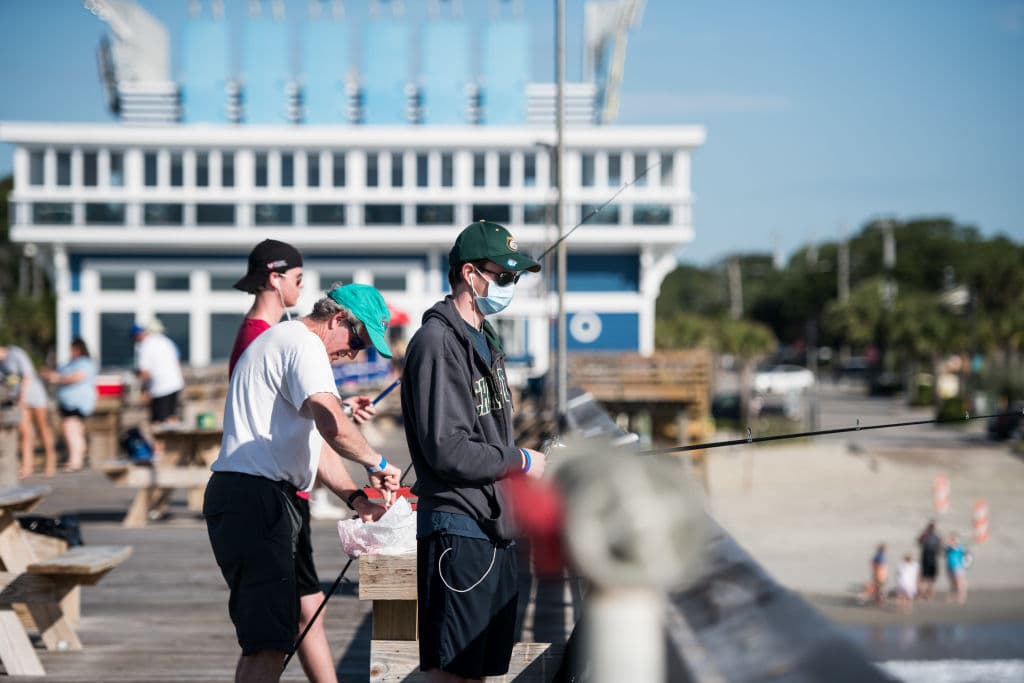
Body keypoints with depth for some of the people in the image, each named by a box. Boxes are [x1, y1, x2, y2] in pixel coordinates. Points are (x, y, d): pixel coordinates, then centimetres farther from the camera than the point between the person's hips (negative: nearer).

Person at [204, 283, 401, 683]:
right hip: (254, 498, -11)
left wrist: (353, 495, 19)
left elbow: (312, 440, 28)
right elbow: (333, 425, -24)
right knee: (269, 643, -15)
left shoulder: (282, 341, 26)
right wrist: (377, 464, -10)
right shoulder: (303, 343, -8)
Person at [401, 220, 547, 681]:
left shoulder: (484, 340, 18)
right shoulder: (438, 341, -14)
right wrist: (520, 462, -10)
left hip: (493, 526, 10)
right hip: (457, 527, -10)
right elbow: (447, 449, -21)